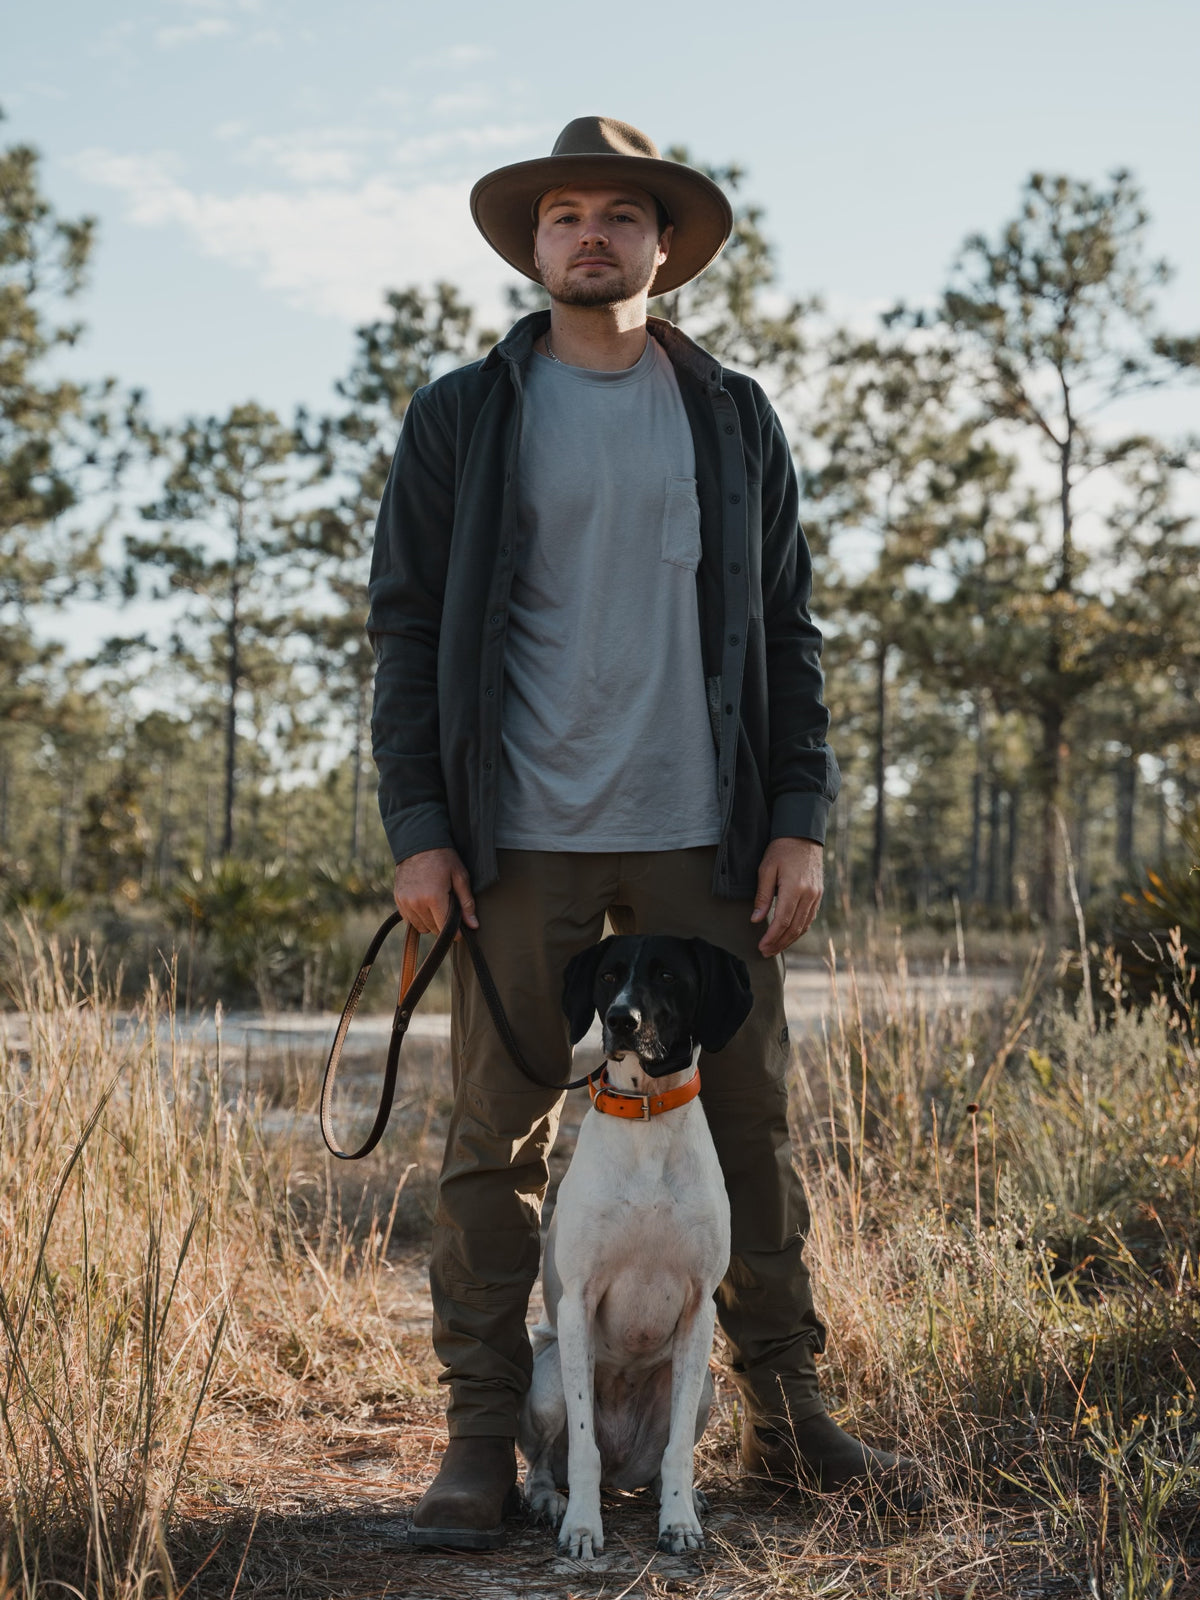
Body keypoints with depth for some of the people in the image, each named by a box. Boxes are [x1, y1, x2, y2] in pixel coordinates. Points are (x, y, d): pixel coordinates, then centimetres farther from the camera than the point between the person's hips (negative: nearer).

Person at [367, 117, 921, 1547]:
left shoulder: (733, 419, 12)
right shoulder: (461, 418, 7)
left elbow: (784, 628, 11)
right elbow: (408, 628, 5)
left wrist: (800, 819, 2)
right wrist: (417, 826, -5)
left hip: (704, 837, 2)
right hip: (525, 840, -1)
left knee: (750, 1123, 6)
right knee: (497, 1135, 0)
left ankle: (784, 1414, 18)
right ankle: (482, 1438, 9)